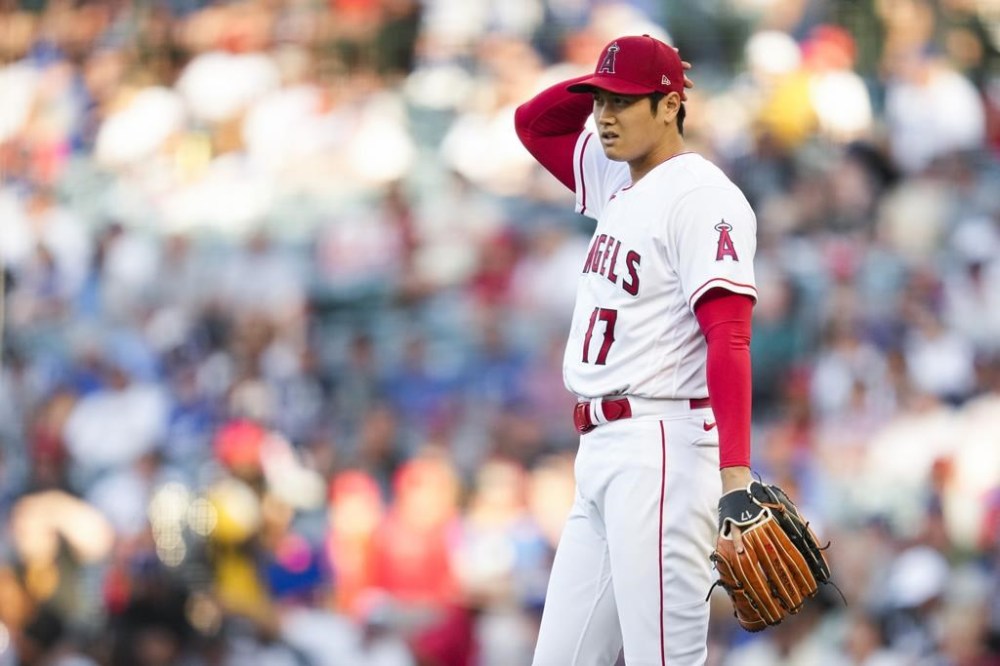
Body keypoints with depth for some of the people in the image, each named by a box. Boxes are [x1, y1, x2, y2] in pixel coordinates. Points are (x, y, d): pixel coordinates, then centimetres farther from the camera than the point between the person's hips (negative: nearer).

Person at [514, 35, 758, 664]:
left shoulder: (702, 196, -11)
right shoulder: (615, 181, 16)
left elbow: (729, 339, -20)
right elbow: (533, 121, 29)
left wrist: (735, 475, -31)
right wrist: (605, 84, 10)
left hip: (662, 453, -9)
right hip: (599, 451, 9)